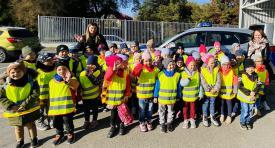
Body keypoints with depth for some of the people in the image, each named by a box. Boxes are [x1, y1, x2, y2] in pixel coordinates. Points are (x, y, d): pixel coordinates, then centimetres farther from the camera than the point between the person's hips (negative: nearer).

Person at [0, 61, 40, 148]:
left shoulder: (31, 82, -15)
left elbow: (34, 94, -17)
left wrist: (25, 105, -23)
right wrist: (10, 106, -20)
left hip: (29, 109, -1)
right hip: (14, 111, 2)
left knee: (30, 124, 16)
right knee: (18, 126, 19)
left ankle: (34, 139, 38)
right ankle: (20, 141, 41)